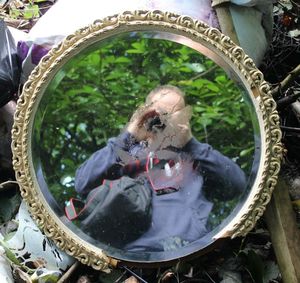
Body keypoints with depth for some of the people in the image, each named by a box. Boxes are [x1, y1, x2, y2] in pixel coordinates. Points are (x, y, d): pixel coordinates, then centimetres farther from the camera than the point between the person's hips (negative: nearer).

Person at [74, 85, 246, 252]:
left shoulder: (194, 155, 23)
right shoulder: (127, 152, 21)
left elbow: (237, 186, 9)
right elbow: (83, 184, 6)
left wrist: (191, 144, 4)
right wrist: (126, 138, 4)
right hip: (139, 247, 1)